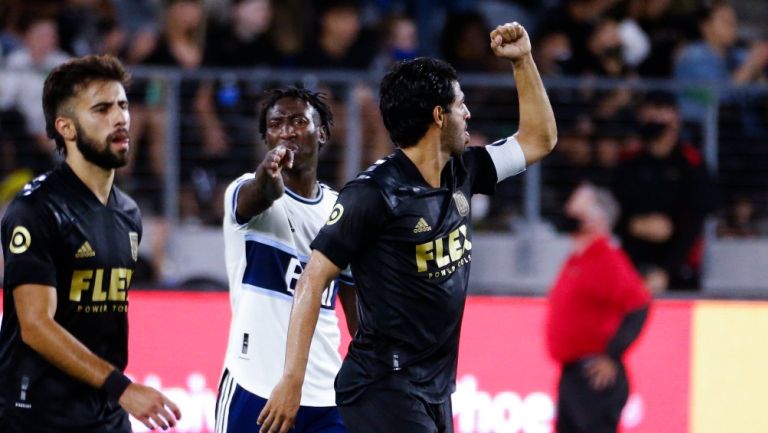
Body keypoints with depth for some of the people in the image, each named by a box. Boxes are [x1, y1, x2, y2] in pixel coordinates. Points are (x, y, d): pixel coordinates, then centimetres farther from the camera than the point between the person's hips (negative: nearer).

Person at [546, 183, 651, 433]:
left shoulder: (607, 260, -13)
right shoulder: (575, 261, 15)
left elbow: (638, 307, -21)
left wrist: (611, 356, -21)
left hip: (596, 377, -10)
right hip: (571, 374, 10)